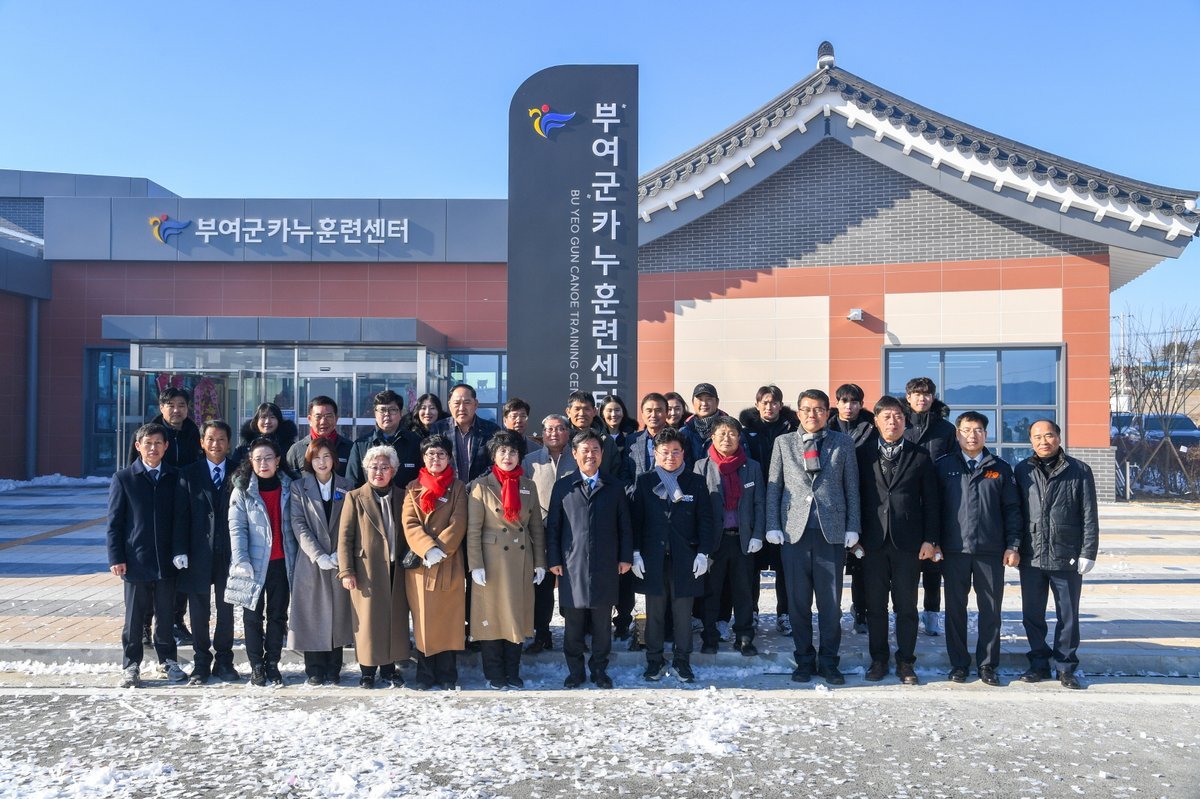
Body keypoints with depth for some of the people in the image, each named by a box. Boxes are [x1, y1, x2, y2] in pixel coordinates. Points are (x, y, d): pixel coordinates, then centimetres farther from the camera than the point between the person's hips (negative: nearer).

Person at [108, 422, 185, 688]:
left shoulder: (175, 478, 5)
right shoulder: (123, 479, 0)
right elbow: (114, 522, -1)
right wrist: (116, 558, -7)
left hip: (167, 561, 2)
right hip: (136, 560, -2)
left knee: (166, 614, 11)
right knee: (134, 616, 7)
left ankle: (168, 660, 25)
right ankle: (131, 665, 19)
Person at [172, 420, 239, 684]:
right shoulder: (189, 474, 4)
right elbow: (181, 514, 0)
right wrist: (180, 550, -7)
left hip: (229, 553, 0)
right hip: (199, 553, 0)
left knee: (226, 609, 9)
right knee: (199, 612, 8)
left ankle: (224, 661, 21)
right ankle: (201, 662, 21)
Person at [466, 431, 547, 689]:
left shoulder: (528, 486, 7)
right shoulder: (481, 486, -4)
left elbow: (537, 527, 10)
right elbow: (473, 530, -7)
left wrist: (540, 562, 5)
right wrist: (476, 566, -12)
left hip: (522, 562, 4)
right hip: (492, 561, -4)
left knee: (518, 616, 9)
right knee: (492, 616, 4)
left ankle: (513, 672, 21)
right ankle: (494, 673, 17)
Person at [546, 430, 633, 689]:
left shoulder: (615, 486, 7)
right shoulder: (563, 486, 5)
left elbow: (625, 525, 8)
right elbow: (553, 525, 5)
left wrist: (625, 557, 3)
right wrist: (553, 559, 0)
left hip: (605, 566, 1)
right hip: (572, 566, 0)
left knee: (602, 623, 8)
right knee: (573, 624, 6)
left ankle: (599, 670, 22)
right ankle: (575, 671, 20)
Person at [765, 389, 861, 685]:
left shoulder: (843, 443, 8)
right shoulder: (783, 443, 9)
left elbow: (852, 488, 7)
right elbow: (773, 487, 8)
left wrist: (852, 527, 0)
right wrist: (773, 526, 0)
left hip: (832, 532, -1)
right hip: (794, 531, 1)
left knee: (831, 603, 4)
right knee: (798, 603, 6)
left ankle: (828, 661, 16)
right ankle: (804, 660, 18)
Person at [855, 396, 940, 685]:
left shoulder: (920, 457, 5)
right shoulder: (863, 454, 6)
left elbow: (931, 501, 4)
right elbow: (855, 496, 5)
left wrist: (929, 539, -2)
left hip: (908, 542, 0)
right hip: (872, 542, 1)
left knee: (906, 606, 6)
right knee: (875, 605, 8)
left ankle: (905, 662, 18)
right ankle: (878, 660, 20)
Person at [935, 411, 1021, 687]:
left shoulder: (1000, 468, 8)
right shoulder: (943, 466, 5)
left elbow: (1012, 509, 7)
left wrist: (1013, 545, -1)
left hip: (991, 550, 1)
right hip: (954, 550, -1)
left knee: (991, 609, 6)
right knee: (955, 609, 6)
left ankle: (988, 665, 17)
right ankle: (959, 664, 16)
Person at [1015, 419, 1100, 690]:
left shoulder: (1079, 470, 0)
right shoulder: (1022, 471, 5)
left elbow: (1089, 515, -1)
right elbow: (1014, 512, 8)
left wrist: (1088, 553, -6)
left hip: (1067, 557, -2)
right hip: (1031, 557, 2)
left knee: (1068, 616, 8)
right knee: (1032, 616, 9)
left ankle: (1066, 667, 21)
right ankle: (1039, 663, 23)